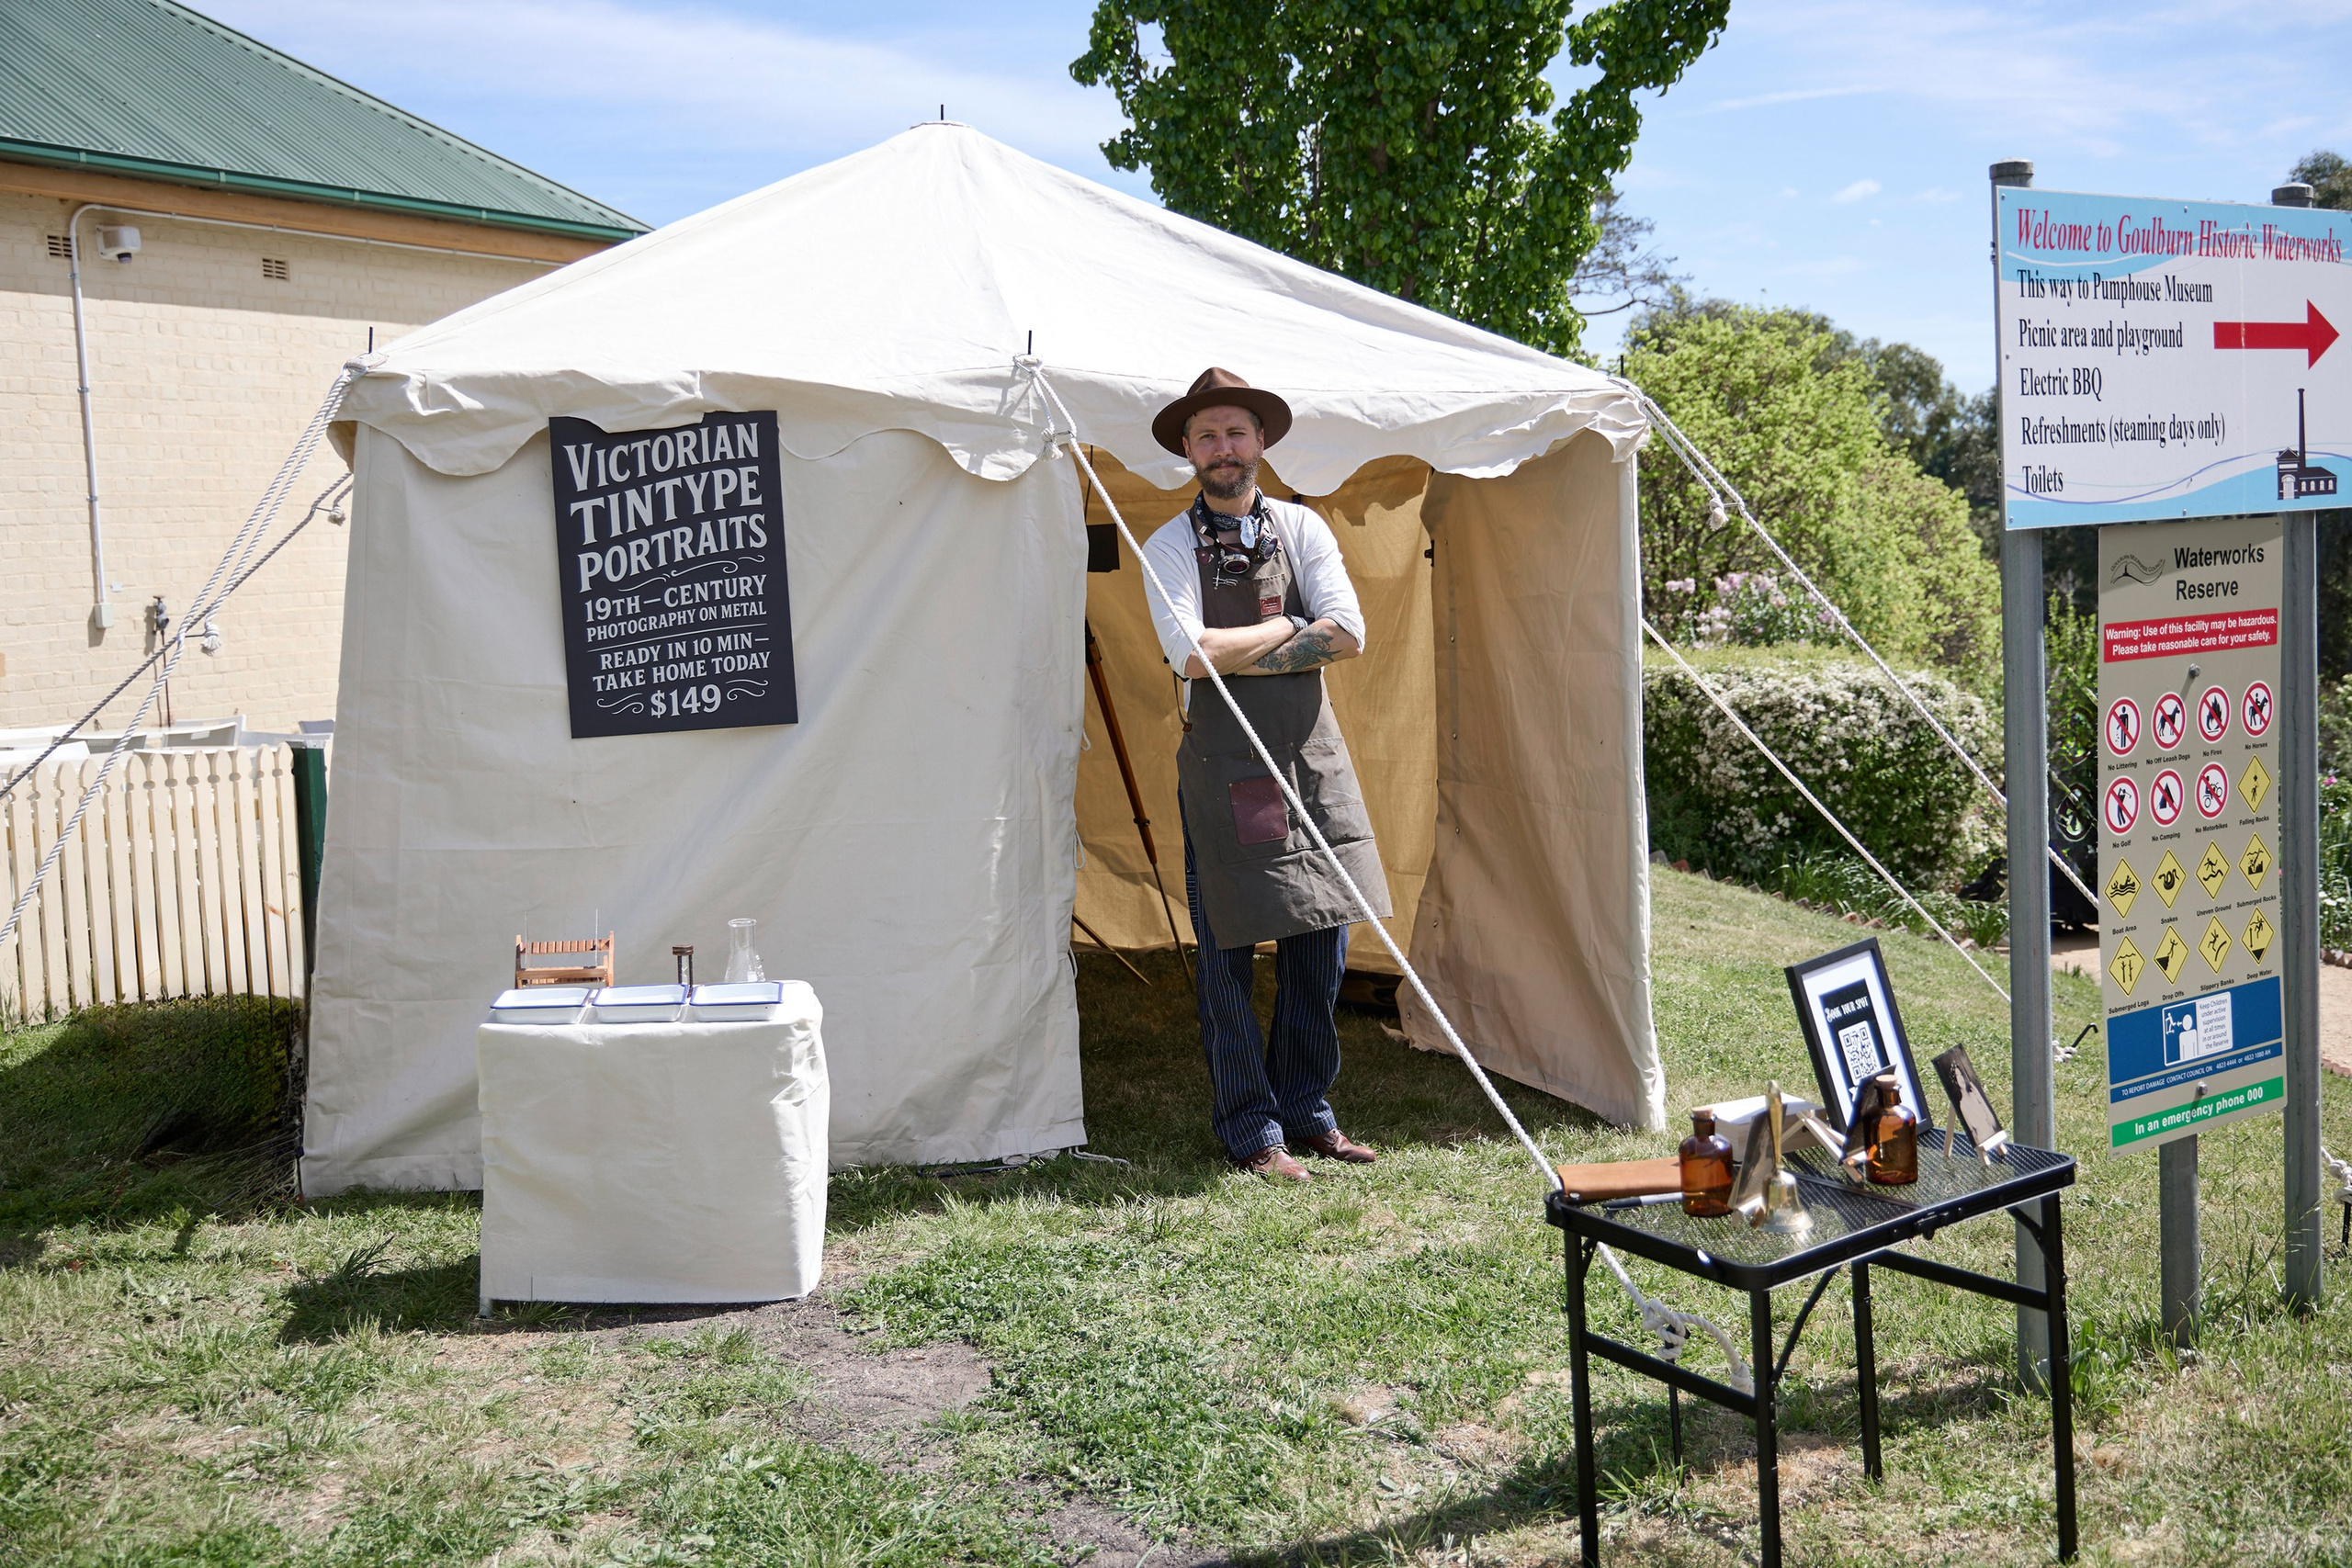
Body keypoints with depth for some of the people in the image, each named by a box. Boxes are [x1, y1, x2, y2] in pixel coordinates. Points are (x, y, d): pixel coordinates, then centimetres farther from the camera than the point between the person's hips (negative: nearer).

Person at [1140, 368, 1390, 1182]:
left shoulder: (1302, 529, 9)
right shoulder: (1170, 545, 1)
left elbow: (1348, 633, -4)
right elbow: (1189, 652, -15)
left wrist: (1243, 656, -11)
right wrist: (1288, 629, -6)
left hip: (1311, 754, 3)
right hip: (1223, 764, -3)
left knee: (1320, 945, 8)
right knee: (1228, 955, 0)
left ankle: (1307, 1110, 23)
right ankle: (1252, 1131, 12)